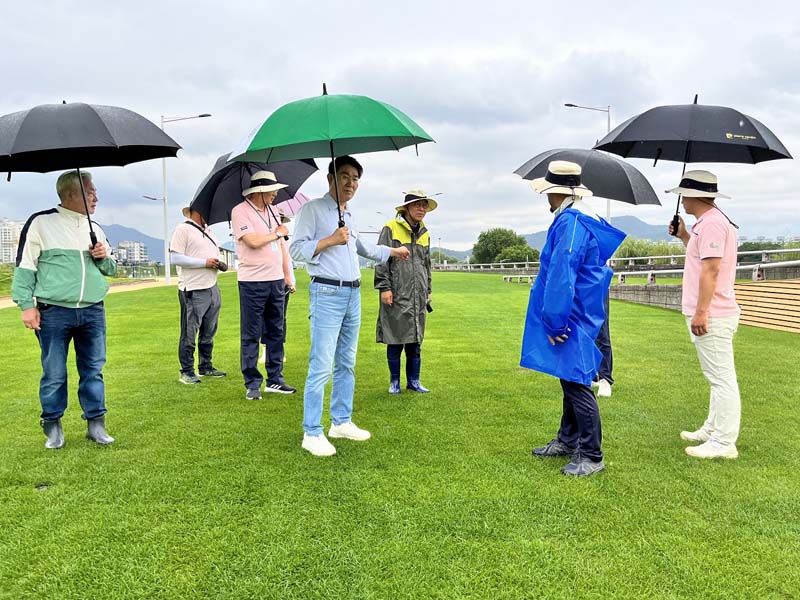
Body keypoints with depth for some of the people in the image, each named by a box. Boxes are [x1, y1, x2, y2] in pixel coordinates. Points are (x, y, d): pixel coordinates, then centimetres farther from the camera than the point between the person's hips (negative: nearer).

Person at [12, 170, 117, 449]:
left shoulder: (95, 228, 13)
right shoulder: (41, 223, -3)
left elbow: (111, 269, 21)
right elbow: (25, 266, -1)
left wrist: (104, 257, -1)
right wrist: (27, 305, -6)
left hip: (93, 312, 4)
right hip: (53, 313, -4)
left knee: (93, 370, 7)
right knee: (54, 373, 4)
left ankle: (96, 424, 17)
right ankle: (52, 427, 18)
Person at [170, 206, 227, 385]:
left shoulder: (209, 231, 18)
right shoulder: (183, 230, -8)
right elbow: (175, 258, -16)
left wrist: (220, 264, 5)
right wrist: (204, 263, -16)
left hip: (212, 288, 8)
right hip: (193, 291, -8)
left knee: (208, 333, 15)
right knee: (189, 334, -1)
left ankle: (205, 367, 26)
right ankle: (187, 372, 7)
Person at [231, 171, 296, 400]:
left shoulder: (271, 211, 14)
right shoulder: (240, 211, -8)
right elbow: (253, 241, -20)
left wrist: (288, 275, 14)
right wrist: (276, 233, -4)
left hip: (276, 280, 7)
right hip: (252, 282, -7)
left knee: (276, 333, 11)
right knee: (251, 336, 0)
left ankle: (275, 380, 20)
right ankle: (252, 384, 8)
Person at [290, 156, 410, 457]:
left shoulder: (349, 216, 19)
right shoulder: (313, 209, -5)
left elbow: (362, 247, 35)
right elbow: (296, 249, -12)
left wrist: (393, 251, 44)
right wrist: (330, 240, -16)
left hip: (353, 294, 8)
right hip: (327, 294, -8)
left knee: (346, 364, 12)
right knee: (321, 366, -10)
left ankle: (341, 422, 21)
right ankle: (312, 434, -5)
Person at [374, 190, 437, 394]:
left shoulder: (424, 233, 16)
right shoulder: (391, 229, -3)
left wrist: (428, 290, 21)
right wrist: (384, 287, -11)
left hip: (418, 296, 5)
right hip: (396, 294, -5)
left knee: (415, 340, 8)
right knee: (395, 339, 0)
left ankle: (413, 381, 18)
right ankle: (394, 381, 12)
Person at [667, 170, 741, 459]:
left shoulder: (711, 223, -16)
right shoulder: (710, 221, 17)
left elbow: (711, 270, -23)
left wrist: (701, 312, -24)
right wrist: (684, 236, 22)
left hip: (712, 316, -11)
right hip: (711, 315, 11)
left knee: (722, 379, -7)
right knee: (718, 378, 17)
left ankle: (723, 443, -3)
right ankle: (713, 430, 28)